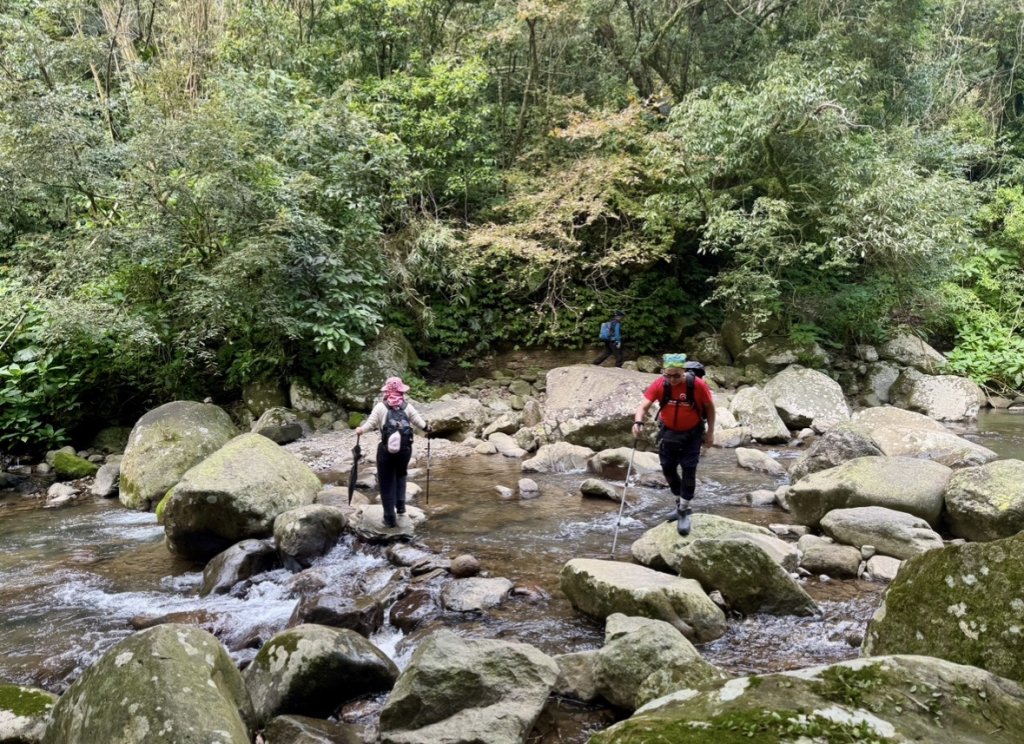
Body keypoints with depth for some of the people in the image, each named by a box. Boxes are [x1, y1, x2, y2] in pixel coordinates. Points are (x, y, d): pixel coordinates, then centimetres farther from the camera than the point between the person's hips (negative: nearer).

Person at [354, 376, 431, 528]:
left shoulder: (381, 406, -5)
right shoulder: (407, 406, 2)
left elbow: (370, 424, -8)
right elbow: (419, 421, 2)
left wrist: (360, 429, 12)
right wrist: (428, 429, 23)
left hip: (386, 449, -2)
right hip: (405, 448, 2)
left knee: (387, 482, 8)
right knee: (400, 475, 28)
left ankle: (390, 517, 8)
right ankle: (400, 504, 17)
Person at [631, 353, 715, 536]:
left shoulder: (698, 385, -24)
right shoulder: (659, 384, -21)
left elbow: (709, 407, -9)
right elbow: (643, 405, -25)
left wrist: (710, 432, -4)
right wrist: (638, 422, -46)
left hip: (692, 434, -3)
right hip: (668, 432, 3)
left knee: (689, 470, -4)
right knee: (668, 468, 11)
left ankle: (684, 510, 11)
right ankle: (680, 501, 36)